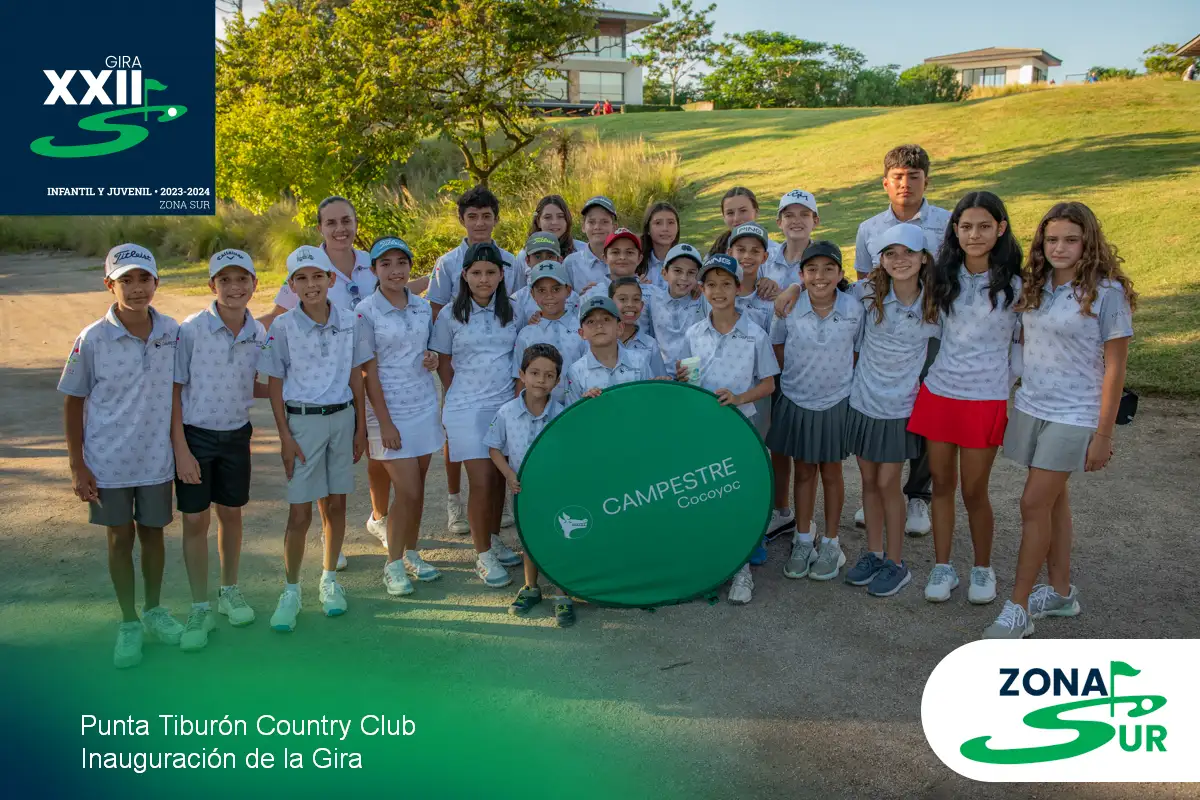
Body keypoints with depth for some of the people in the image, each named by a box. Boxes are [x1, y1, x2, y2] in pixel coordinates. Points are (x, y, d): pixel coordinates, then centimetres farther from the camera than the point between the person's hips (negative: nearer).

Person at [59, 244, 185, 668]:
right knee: (120, 538, 11)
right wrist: (77, 466, -5)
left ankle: (154, 609, 35)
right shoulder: (92, 339, -12)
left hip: (157, 458, 2)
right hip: (109, 462, -1)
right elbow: (73, 403, -4)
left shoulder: (173, 333, -7)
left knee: (152, 533, 16)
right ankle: (129, 623, 26)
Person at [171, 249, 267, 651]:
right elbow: (175, 390, -11)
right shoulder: (191, 330, -14)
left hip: (236, 435, 3)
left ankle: (230, 591, 34)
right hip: (195, 435, -3)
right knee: (195, 521, 4)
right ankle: (200, 609, 17)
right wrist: (181, 448, -13)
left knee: (231, 513, 14)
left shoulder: (259, 333, -4)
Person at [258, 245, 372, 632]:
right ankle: (291, 591, 16)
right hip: (302, 421, -2)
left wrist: (360, 427, 7)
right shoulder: (283, 326, -6)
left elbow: (356, 377, 8)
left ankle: (330, 581, 26)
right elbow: (274, 385, -2)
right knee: (300, 513, 0)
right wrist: (285, 438, -6)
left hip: (342, 418, 3)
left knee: (336, 504, 10)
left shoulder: (349, 322, 1)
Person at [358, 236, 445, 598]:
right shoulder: (366, 311, -8)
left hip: (425, 405, 5)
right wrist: (385, 422, -13)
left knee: (417, 489, 11)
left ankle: (411, 554, 28)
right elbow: (369, 372, -10)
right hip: (390, 410, -5)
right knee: (408, 491, -6)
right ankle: (393, 564, 11)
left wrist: (433, 357, -3)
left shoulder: (423, 306, 7)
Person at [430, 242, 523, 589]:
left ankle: (494, 540, 28)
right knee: (481, 481, -7)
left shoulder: (512, 312, 6)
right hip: (467, 408, -3)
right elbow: (444, 364, 7)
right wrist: (462, 396, 2)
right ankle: (483, 556, 7)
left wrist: (519, 397, 5)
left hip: (506, 404, 3)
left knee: (500, 476, 8)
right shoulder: (451, 316, 0)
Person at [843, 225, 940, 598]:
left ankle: (896, 562, 17)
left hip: (899, 406, -2)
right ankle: (873, 553, 27)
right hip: (862, 399, 2)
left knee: (887, 482, 0)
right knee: (869, 480, 12)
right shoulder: (867, 293, -7)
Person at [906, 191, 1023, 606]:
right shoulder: (943, 275, 3)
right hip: (939, 390, 3)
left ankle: (983, 568, 27)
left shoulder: (1014, 283, -7)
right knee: (941, 483, 11)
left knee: (974, 491, 5)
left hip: (986, 398, -3)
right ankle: (942, 567, 25)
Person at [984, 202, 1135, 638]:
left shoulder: (1106, 291, -11)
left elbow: (1114, 367, -10)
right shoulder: (1036, 286, 5)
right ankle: (1060, 592, 29)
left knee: (1035, 503, -7)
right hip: (1030, 406, 6)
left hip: (1073, 415, -6)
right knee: (1053, 498, 15)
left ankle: (1018, 608, 3)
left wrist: (1103, 435, -11)